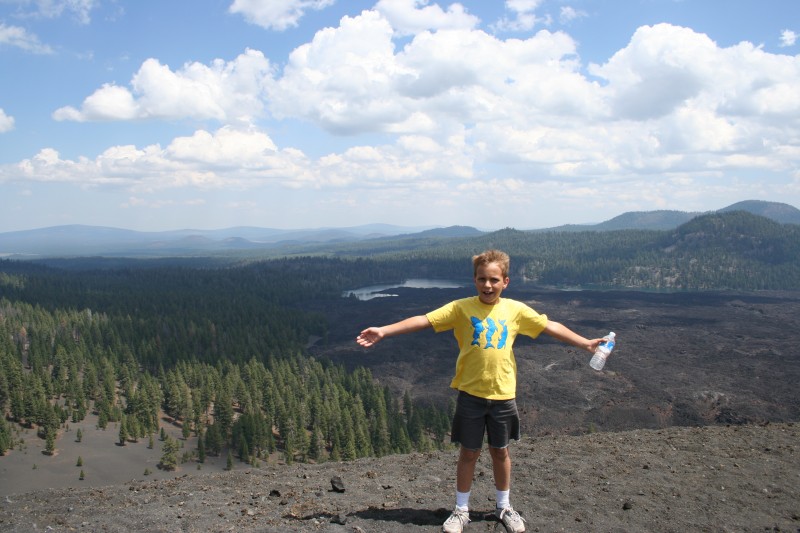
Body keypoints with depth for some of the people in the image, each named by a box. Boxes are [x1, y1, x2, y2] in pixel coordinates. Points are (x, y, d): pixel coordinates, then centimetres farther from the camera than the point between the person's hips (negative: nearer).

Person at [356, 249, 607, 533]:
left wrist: (585, 342, 2)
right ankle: (461, 510, 28)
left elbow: (551, 326, 4)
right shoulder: (461, 308, -9)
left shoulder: (516, 309, -2)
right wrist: (383, 331, -25)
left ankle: (504, 507, 36)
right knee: (469, 453, 10)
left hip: (503, 395, 2)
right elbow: (423, 320, -16)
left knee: (500, 451, 17)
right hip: (471, 393, -2)